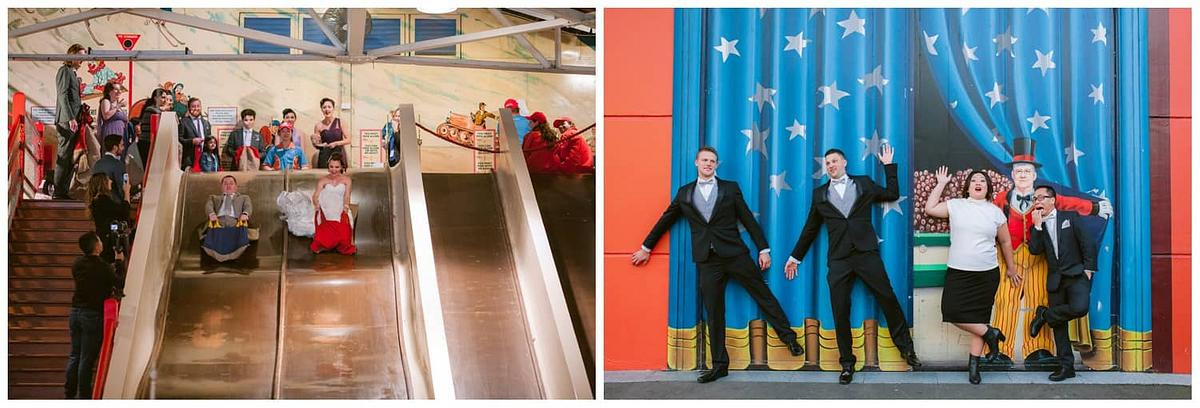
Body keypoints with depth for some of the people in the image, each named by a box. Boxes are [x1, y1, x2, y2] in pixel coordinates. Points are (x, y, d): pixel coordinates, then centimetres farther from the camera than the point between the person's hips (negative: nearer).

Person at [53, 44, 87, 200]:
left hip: (73, 120, 9)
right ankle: (59, 192, -4)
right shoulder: (65, 70, -6)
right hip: (66, 121, -9)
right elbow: (63, 95, -15)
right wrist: (70, 119, -20)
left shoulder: (72, 73, 21)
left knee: (69, 158, 8)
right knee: (64, 156, -7)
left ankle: (63, 191, 10)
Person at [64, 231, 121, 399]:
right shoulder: (104, 267, -15)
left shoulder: (77, 263, 3)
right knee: (87, 358, 0)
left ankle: (70, 393, 17)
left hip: (75, 312, 6)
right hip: (93, 315, -6)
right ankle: (84, 396, 4)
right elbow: (119, 283, -4)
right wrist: (119, 262, 7)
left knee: (74, 355, 14)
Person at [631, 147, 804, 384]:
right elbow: (665, 220, 19)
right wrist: (646, 247, 22)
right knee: (713, 313, 3)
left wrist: (764, 249, 2)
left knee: (763, 295, 2)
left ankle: (788, 337, 19)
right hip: (707, 261, 1)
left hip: (735, 255, -1)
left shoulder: (730, 188, 6)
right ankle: (719, 365, 8)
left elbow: (748, 219, 5)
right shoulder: (684, 193, 11)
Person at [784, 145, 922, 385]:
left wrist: (889, 165, 14)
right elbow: (810, 228, 20)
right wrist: (795, 257, 21)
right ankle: (847, 364, 8)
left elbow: (892, 194, 15)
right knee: (840, 312, -2)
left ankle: (906, 348, 12)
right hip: (839, 259, 1)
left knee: (888, 299, -4)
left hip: (866, 253, -1)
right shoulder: (820, 194, 15)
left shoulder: (863, 184, 13)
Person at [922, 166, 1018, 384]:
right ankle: (989, 333, 4)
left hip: (987, 274, 0)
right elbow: (929, 208, 0)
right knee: (952, 312, -14)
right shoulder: (955, 205, 5)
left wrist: (1011, 269, 19)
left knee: (979, 317, 1)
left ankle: (974, 364, 8)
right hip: (957, 272, 0)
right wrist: (941, 184, 5)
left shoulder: (995, 212, 6)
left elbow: (1005, 242, 14)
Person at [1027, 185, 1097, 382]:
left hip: (1077, 275, -3)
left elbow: (1087, 243, 2)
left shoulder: (1070, 217, 4)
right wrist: (1037, 226, -9)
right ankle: (1066, 366, 9)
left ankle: (1044, 315, -5)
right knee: (1059, 325, 1)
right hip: (1055, 279, 3)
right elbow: (1034, 250, -4)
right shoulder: (1038, 226, 12)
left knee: (1079, 308, -29)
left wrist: (1088, 268, -6)